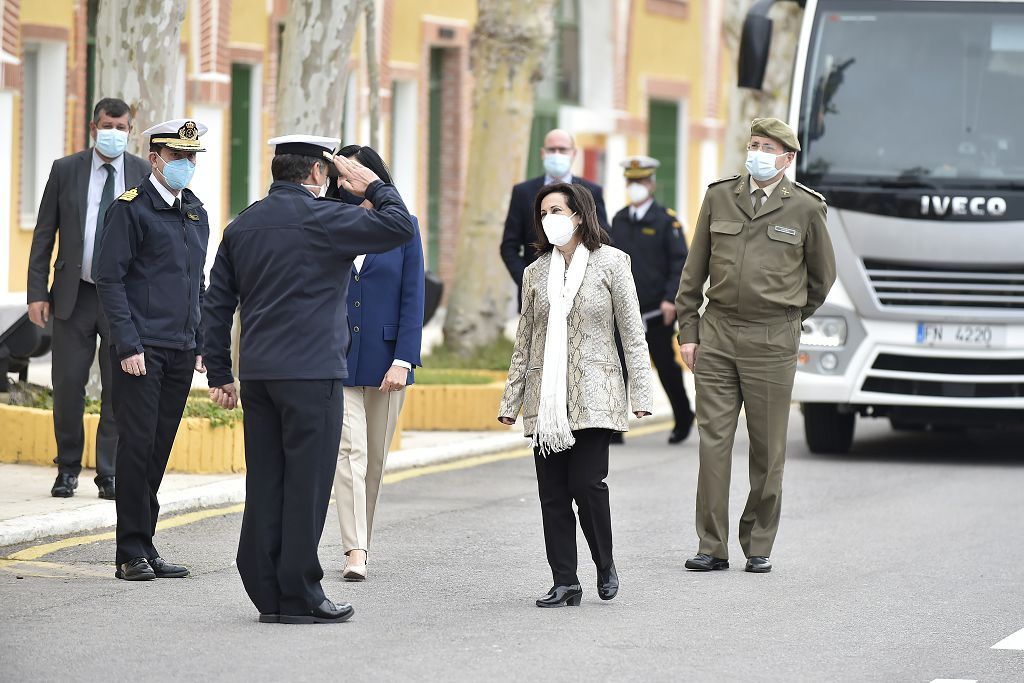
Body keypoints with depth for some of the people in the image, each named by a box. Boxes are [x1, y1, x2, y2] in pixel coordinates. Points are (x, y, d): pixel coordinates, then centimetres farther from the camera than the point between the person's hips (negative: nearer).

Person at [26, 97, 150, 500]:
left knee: (119, 389, 0)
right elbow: (44, 235, 5)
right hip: (75, 296, 0)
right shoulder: (65, 171, 4)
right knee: (67, 385, 2)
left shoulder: (144, 175, 3)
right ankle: (68, 469, 16)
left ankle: (109, 474, 7)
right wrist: (37, 292, -2)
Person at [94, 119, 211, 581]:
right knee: (137, 447, -6)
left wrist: (202, 345, 15)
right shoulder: (130, 209, -5)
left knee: (158, 451, 8)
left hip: (181, 352, 6)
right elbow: (109, 279, -9)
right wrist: (128, 345, -16)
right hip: (142, 351, -6)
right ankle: (132, 555, -3)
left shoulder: (196, 213, 16)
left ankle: (145, 547, 13)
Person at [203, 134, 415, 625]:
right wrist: (375, 188, 6)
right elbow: (400, 227, -11)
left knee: (266, 483, 8)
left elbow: (217, 304, 15)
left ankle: (267, 592, 10)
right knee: (306, 484, -3)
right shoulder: (321, 218, -8)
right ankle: (300, 597, -2)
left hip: (257, 373, 7)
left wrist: (219, 374, 18)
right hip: (311, 372, -7)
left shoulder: (242, 226, 14)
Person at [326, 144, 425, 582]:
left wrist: (402, 361, -9)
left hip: (385, 359, 1)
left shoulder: (403, 228, 2)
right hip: (337, 359, -1)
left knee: (375, 458, 8)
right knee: (350, 451, -11)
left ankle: (361, 541, 20)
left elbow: (413, 299, -1)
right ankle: (355, 551, -16)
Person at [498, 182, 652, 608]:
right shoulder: (536, 273, 13)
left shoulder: (610, 263, 2)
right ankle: (565, 583, 4)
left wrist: (640, 393, -5)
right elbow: (524, 342, 16)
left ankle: (605, 565, 8)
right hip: (547, 399, 4)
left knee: (586, 483, -13)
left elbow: (632, 333, 1)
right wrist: (511, 401, 12)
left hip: (593, 396, -4)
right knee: (552, 492, 0)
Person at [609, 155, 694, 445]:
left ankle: (683, 418, 29)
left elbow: (680, 262, -9)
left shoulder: (666, 220, -4)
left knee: (666, 366, 9)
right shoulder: (618, 221, 10)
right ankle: (614, 428, -11)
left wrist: (671, 298, -18)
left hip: (657, 311, -3)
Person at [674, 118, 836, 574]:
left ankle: (759, 547, 13)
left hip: (771, 341, -2)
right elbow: (694, 271, 11)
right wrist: (688, 330, 7)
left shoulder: (805, 208, 1)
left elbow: (823, 275, 14)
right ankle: (713, 548, 2)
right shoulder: (719, 198, 7)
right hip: (716, 334, 2)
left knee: (767, 447, 3)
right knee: (713, 442, -2)